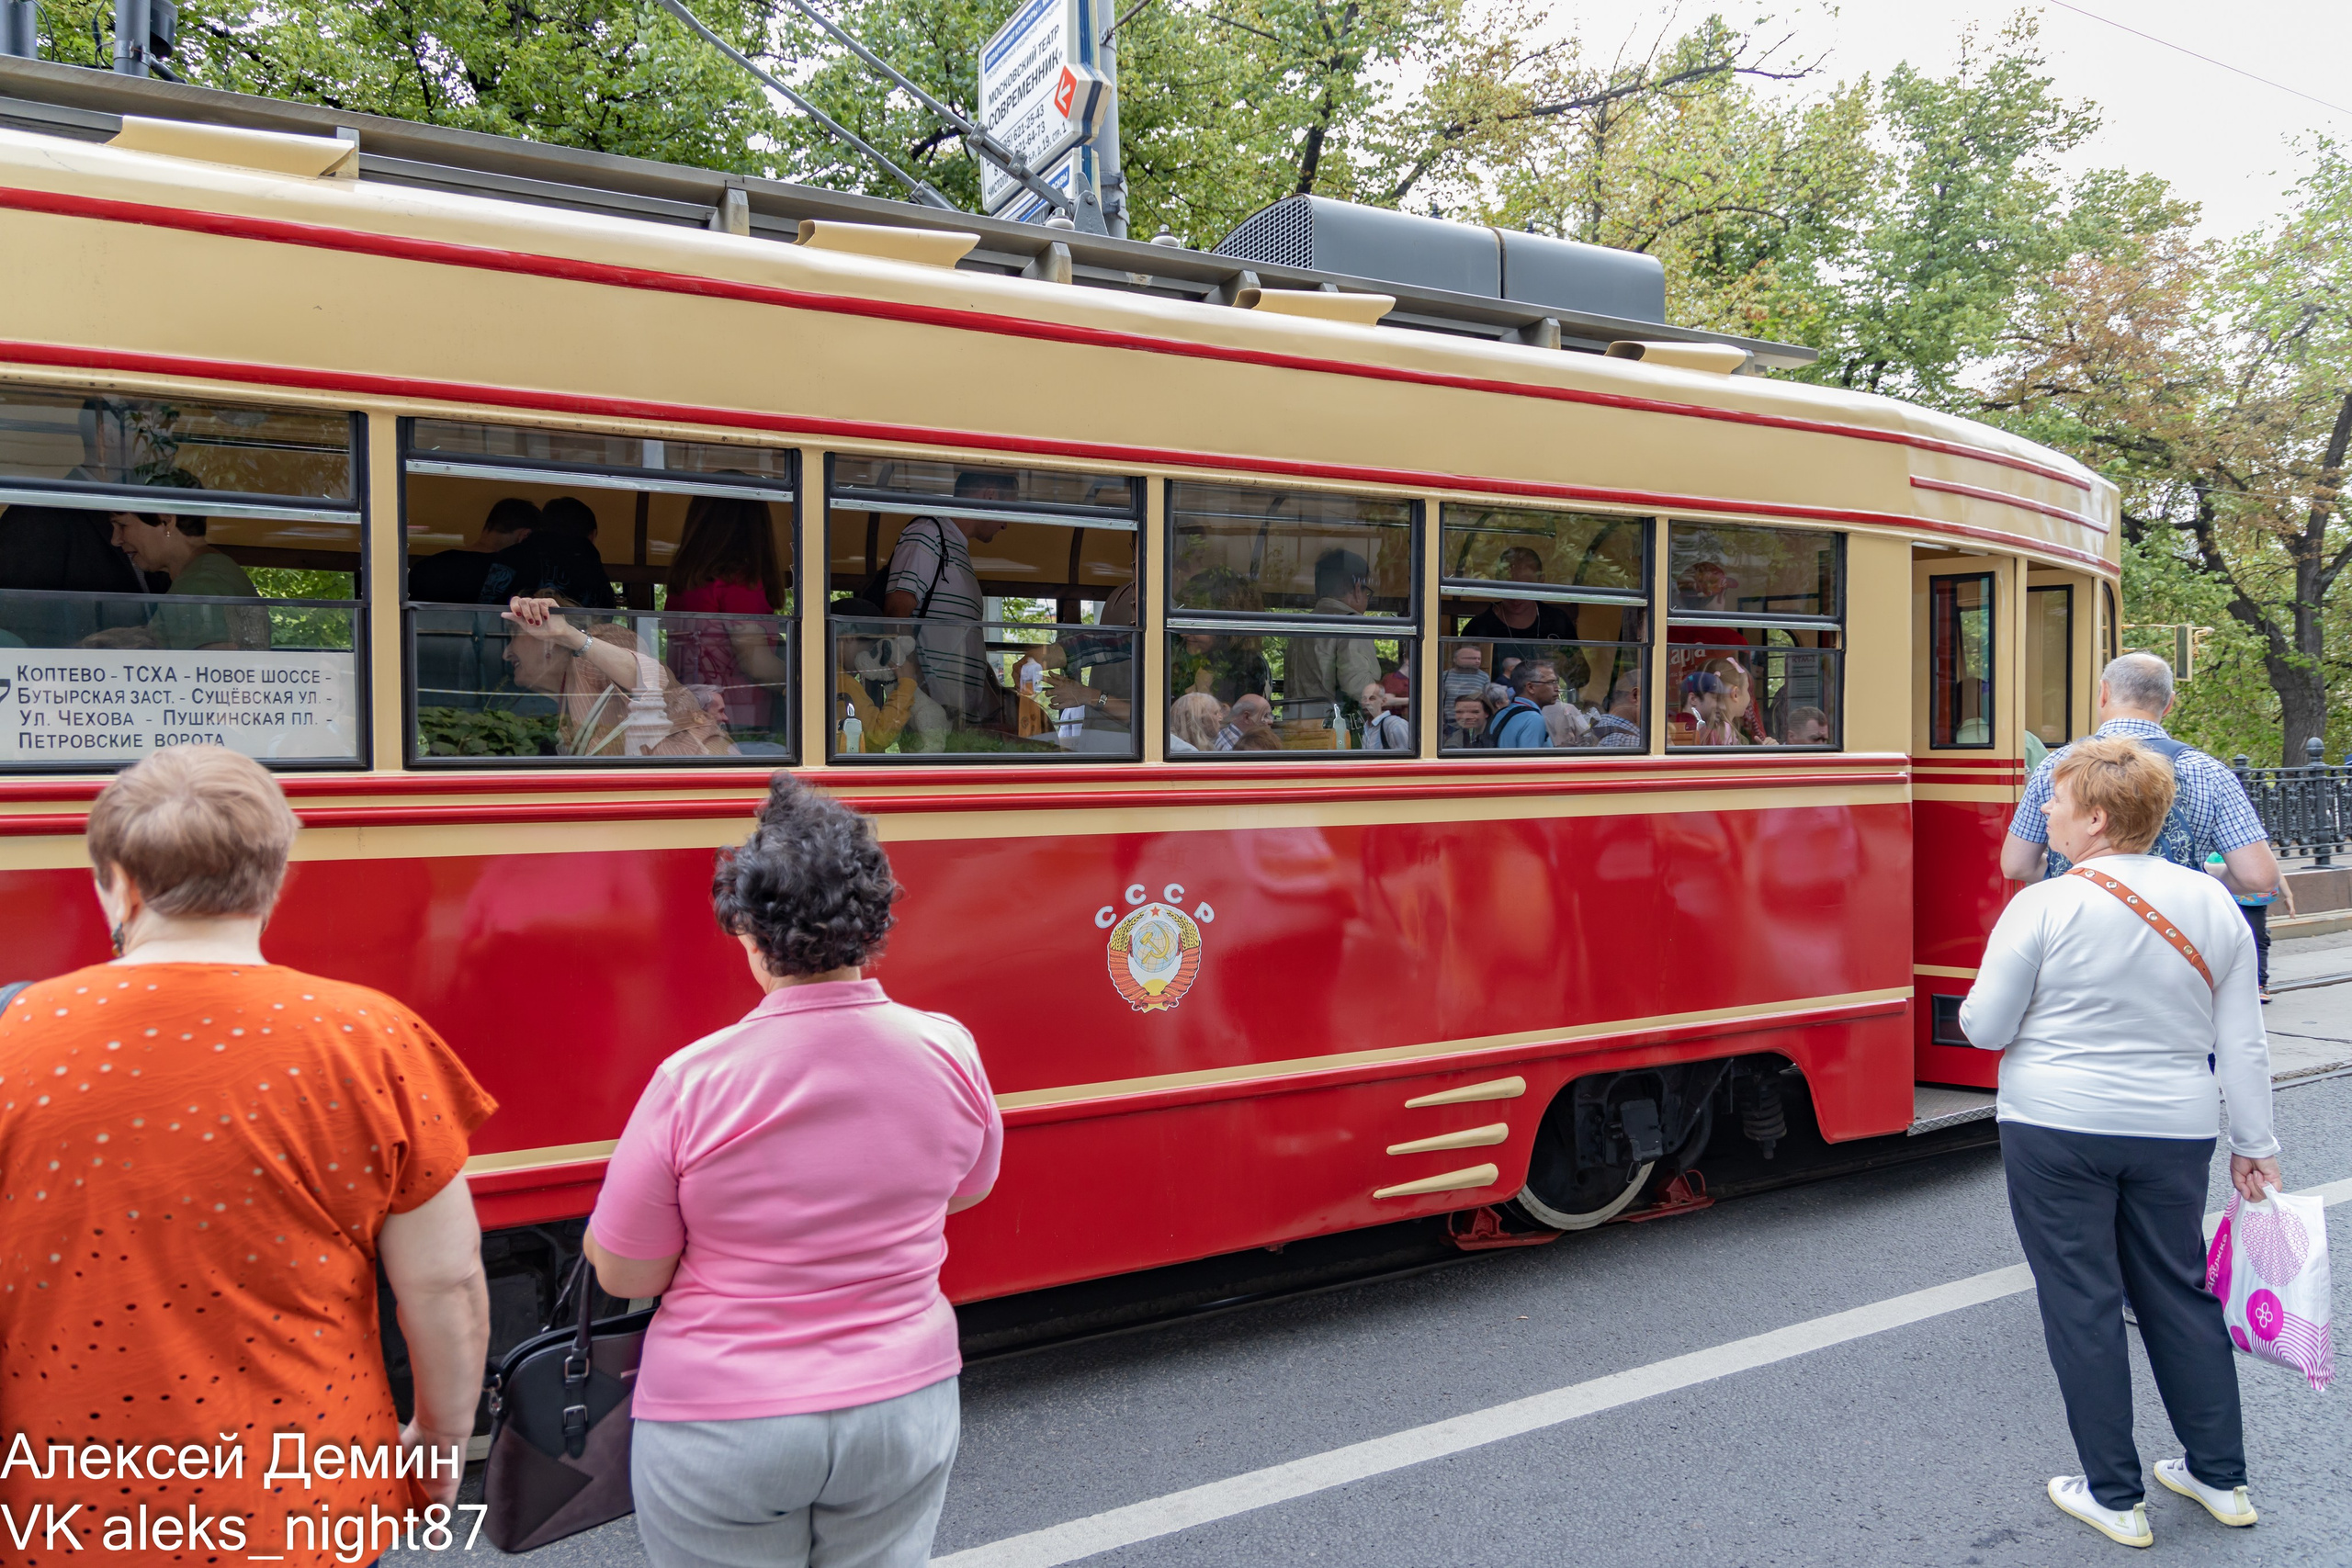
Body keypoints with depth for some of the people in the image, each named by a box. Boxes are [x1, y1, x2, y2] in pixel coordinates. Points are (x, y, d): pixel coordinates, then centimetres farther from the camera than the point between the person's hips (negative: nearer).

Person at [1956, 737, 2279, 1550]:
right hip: (2174, 1133, 5)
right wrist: (2254, 1143, 13)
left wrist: (1973, 1008, 12)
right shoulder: (2211, 904, 1)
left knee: (2082, 1304, 6)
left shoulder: (2044, 906, -14)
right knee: (2180, 1293, 19)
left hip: (2058, 1132, -4)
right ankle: (2221, 1476, 31)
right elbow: (2243, 1044, 5)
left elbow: (1985, 1027, -10)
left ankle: (2114, 1498, 16)